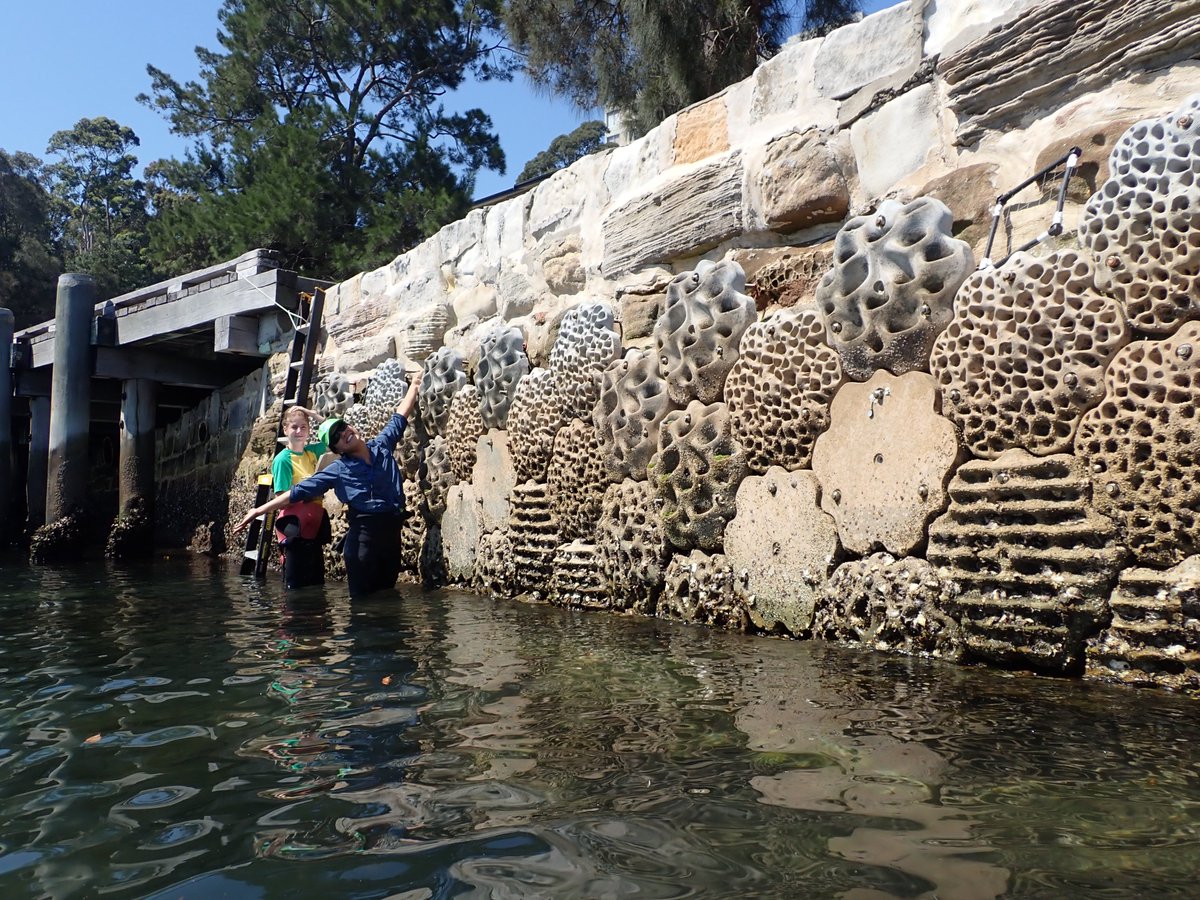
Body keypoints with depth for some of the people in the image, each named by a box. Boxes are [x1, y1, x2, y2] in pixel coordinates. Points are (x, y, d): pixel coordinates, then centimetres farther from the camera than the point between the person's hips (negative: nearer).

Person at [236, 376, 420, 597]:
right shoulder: (338, 470, -2)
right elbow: (299, 492, -1)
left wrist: (414, 385, 26)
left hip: (392, 529, 3)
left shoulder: (382, 445, 6)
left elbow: (400, 417, 18)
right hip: (363, 533, -3)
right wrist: (259, 511, -4)